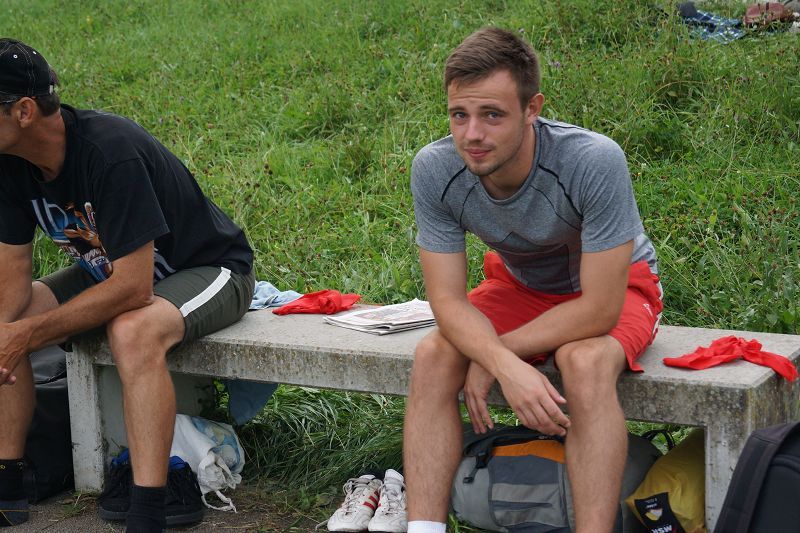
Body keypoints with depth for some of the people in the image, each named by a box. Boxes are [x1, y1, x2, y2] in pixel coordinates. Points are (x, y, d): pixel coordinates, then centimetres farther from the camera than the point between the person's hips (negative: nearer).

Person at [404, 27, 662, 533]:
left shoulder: (596, 161, -36)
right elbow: (449, 301, -21)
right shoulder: (435, 169, -24)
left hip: (616, 284, -3)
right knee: (433, 356, -22)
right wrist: (508, 367, -40)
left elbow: (600, 308, -31)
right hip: (522, 285, 4)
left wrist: (489, 356, -25)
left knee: (585, 363, -35)